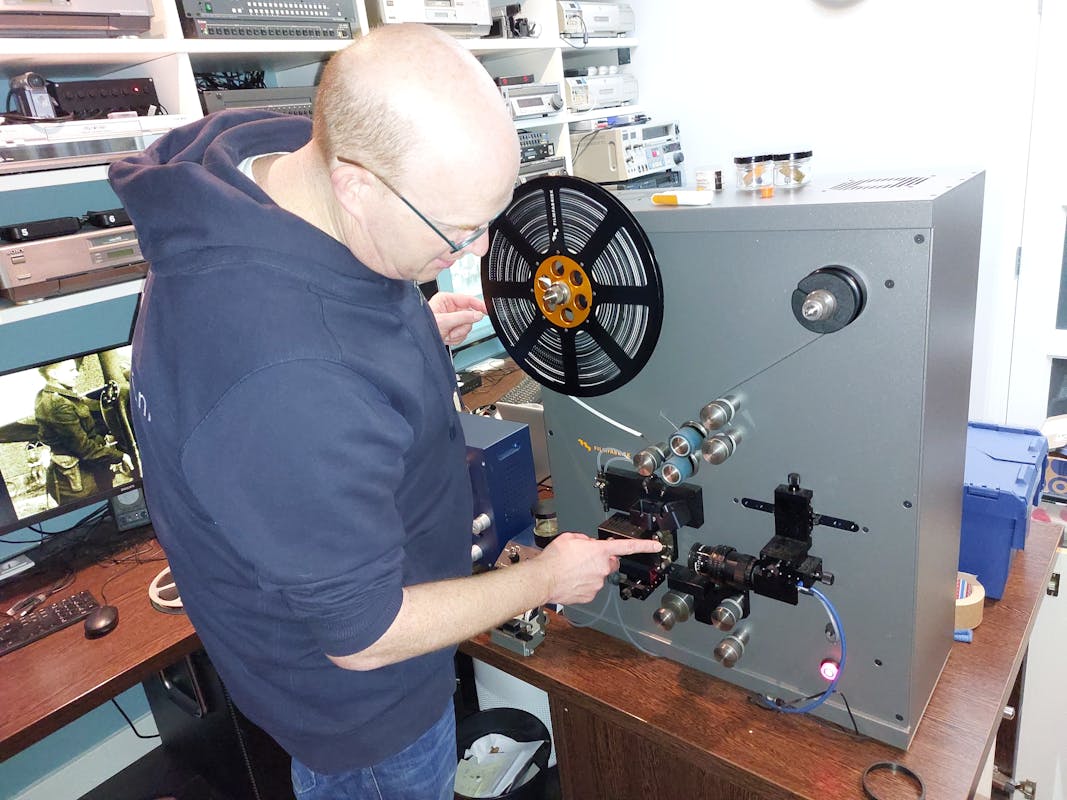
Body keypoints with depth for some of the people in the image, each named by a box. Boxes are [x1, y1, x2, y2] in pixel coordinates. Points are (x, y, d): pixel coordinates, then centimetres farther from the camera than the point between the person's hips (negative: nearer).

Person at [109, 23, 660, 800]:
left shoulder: (271, 152, -15)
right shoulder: (291, 390, -45)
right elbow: (364, 639, -29)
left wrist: (410, 334, -6)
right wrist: (545, 579, -16)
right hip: (358, 692, -7)